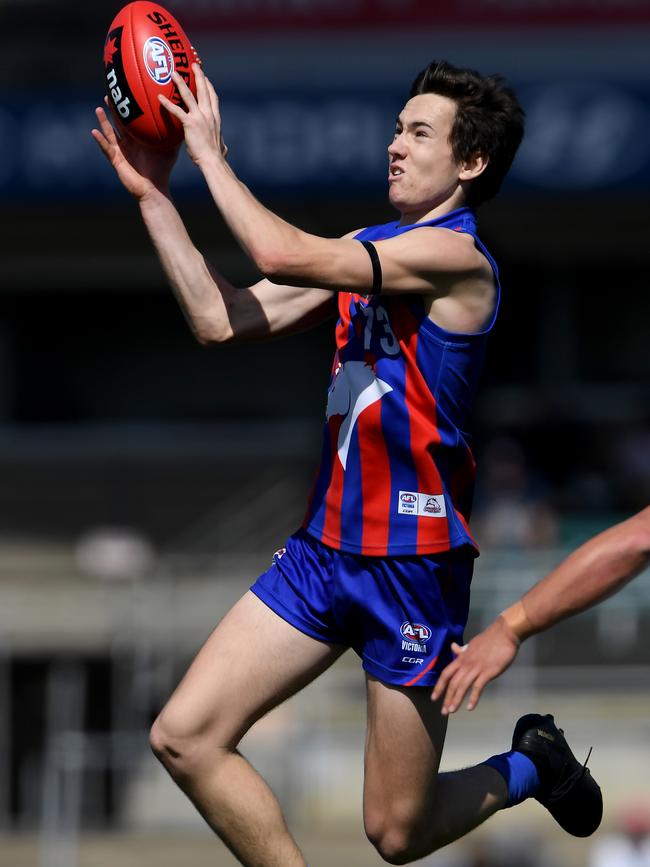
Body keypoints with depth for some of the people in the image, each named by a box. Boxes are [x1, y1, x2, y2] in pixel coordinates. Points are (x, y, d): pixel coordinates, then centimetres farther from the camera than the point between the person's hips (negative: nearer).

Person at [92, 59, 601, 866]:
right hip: (325, 547, 7)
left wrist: (211, 153, -12)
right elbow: (220, 318, 7)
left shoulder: (456, 255, -15)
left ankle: (533, 768, 32)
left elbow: (283, 254, -23)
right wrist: (152, 195, 2)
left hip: (412, 561, -7)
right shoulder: (364, 251, 11)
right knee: (184, 737, -6)